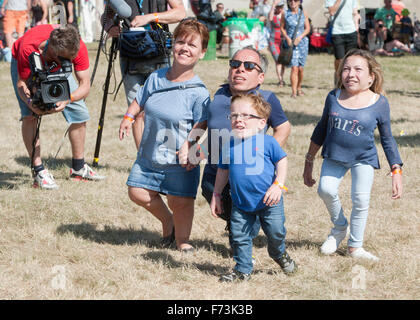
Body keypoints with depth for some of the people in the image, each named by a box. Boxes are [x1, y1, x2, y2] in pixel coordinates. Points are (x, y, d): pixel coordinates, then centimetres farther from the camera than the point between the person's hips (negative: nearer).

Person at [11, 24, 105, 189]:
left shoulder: (78, 47, -37)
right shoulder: (28, 47, -44)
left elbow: (85, 85, -32)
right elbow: (21, 82, -32)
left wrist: (67, 100, -51)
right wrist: (30, 102, -53)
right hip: (24, 64, -3)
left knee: (80, 113, -4)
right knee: (29, 115, -24)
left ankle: (78, 168, 14)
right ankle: (39, 172, -19)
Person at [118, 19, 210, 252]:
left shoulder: (198, 92, -13)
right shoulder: (156, 78, 3)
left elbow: (200, 126, -13)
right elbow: (139, 102, 16)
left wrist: (188, 146, -27)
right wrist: (128, 117, -3)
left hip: (180, 161, -5)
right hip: (149, 155, 5)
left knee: (180, 202, -2)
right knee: (137, 192, 4)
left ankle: (182, 240, 23)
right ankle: (167, 220, 31)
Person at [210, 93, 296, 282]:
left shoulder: (267, 142, -8)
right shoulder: (229, 146, 2)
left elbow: (282, 162, -1)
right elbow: (223, 171, 13)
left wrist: (278, 185, -12)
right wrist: (216, 195, 13)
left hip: (269, 202, -2)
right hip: (241, 204, 3)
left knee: (275, 232, 7)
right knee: (240, 237, 3)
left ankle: (279, 254, 38)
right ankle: (243, 270, 19)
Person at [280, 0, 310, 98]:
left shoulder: (303, 13, 4)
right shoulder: (285, 14, 2)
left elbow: (307, 28, 5)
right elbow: (282, 28, 9)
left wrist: (300, 37, -10)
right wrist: (287, 38, -7)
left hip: (302, 42, 2)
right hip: (290, 43, -2)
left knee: (300, 68, 5)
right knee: (294, 67, -13)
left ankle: (299, 88, 25)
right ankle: (294, 92, -15)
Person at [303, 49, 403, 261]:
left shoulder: (379, 103, -8)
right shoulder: (334, 97, -2)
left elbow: (387, 139, 0)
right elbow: (321, 130, 11)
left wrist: (396, 171, -3)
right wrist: (309, 162, 14)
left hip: (363, 158, -2)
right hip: (334, 156, 2)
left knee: (361, 200, -10)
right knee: (326, 190, -18)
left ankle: (355, 246, 12)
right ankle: (340, 228, 12)